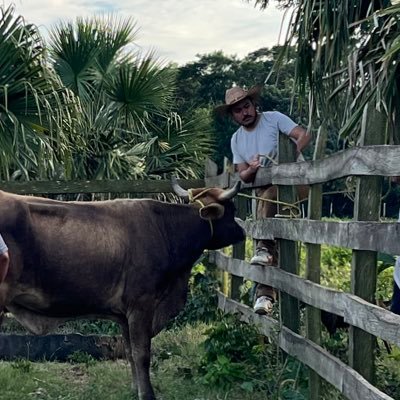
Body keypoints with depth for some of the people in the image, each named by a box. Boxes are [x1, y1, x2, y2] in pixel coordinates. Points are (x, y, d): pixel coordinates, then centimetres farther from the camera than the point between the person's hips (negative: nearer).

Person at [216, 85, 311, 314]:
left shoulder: (273, 119, -3)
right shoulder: (237, 140, 12)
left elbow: (304, 135, -13)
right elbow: (243, 176, 9)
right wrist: (251, 170, -15)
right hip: (266, 190, 5)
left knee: (268, 197, -36)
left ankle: (264, 248, -28)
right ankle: (265, 293, -10)